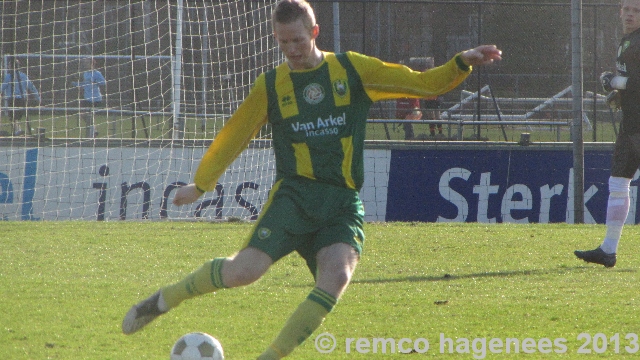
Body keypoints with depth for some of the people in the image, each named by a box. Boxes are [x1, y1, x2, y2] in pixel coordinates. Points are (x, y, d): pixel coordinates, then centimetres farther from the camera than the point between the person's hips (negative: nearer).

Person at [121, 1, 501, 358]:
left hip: (344, 204, 1)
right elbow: (235, 135, 19)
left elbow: (420, 83, 8)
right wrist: (201, 184, 25)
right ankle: (163, 300, 3)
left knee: (337, 276, -26)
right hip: (295, 195, -1)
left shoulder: (352, 69, 8)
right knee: (244, 270, -20)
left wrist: (461, 64, -8)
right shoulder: (271, 85, 8)